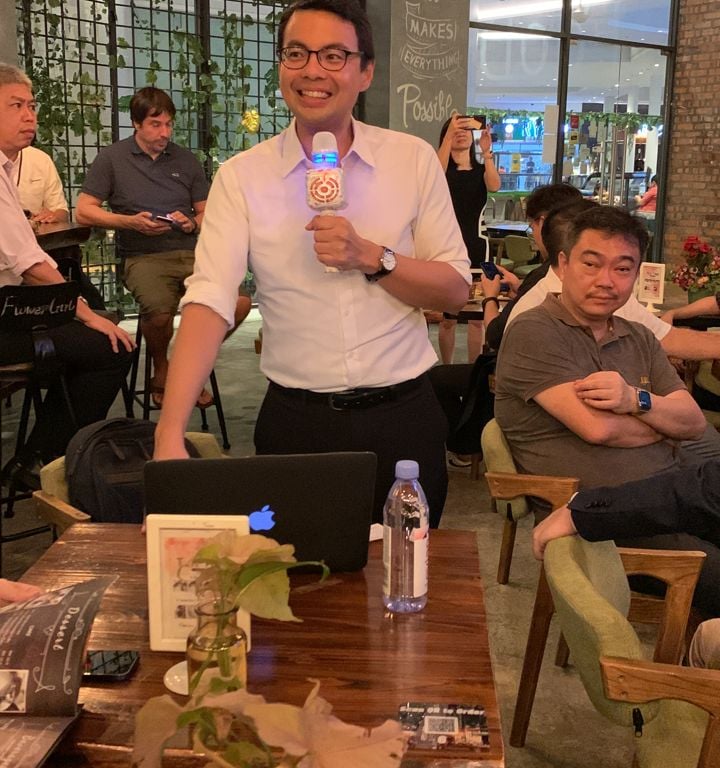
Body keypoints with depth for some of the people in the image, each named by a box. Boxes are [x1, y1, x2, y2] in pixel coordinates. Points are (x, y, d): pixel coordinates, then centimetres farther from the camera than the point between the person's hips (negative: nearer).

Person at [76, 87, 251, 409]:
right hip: (143, 257, -3)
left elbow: (207, 213, 21)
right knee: (159, 312, -36)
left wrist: (193, 223, -4)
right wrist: (130, 222, -9)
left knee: (240, 302, -25)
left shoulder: (185, 159, 19)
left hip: (191, 252, 3)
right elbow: (83, 211, 5)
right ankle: (161, 370, 0)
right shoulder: (112, 158, 10)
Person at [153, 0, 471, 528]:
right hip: (296, 422, 0)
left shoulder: (413, 159, -1)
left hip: (403, 418, 1)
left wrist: (370, 257, -18)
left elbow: (456, 291, -1)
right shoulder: (241, 177, -4)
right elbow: (209, 302, -15)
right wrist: (170, 435, -26)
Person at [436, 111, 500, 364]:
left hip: (476, 247, 2)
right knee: (448, 318, -2)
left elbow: (494, 186, -12)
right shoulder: (443, 169, 5)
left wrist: (487, 153, -28)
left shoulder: (482, 171, 11)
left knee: (477, 317, 1)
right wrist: (449, 135, -32)